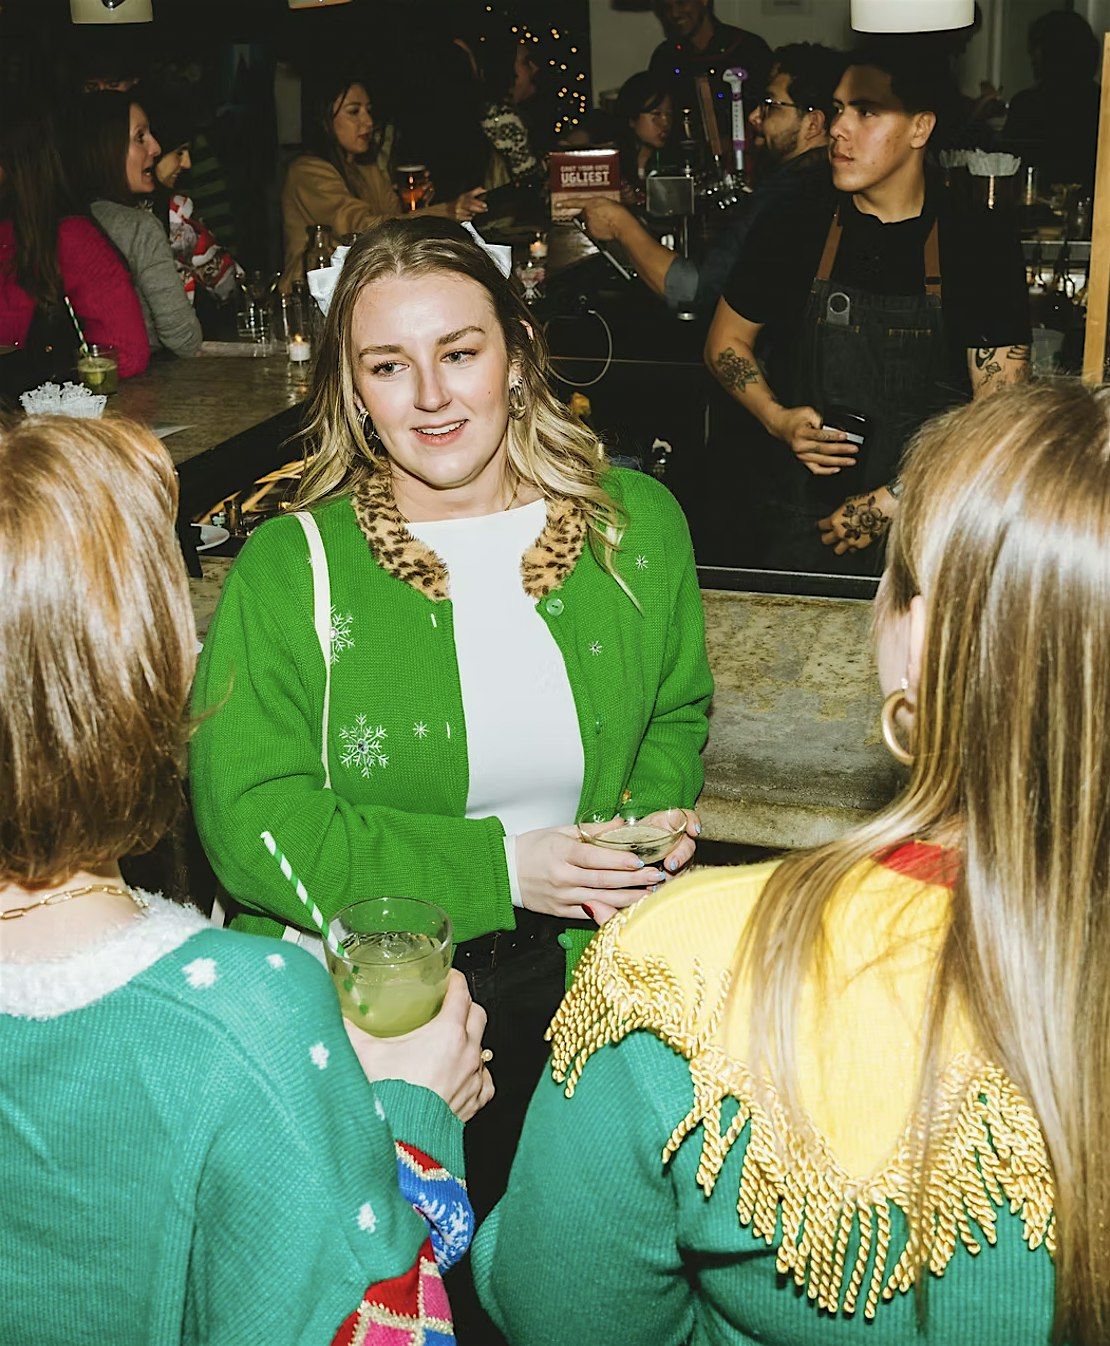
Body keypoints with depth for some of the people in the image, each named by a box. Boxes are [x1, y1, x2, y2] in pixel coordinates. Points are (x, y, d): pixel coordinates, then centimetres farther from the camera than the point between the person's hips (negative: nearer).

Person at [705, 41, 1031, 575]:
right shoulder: (793, 228, 0)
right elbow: (726, 341, 12)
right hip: (803, 525, 1)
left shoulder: (983, 243, -5)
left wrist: (894, 502, -14)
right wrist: (778, 421, -6)